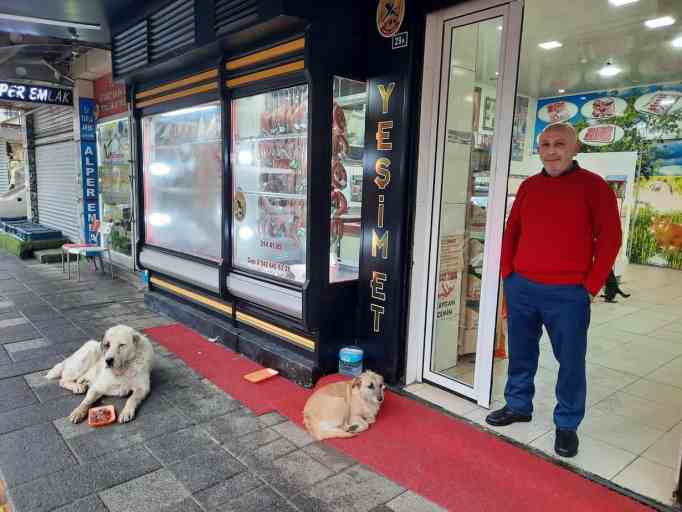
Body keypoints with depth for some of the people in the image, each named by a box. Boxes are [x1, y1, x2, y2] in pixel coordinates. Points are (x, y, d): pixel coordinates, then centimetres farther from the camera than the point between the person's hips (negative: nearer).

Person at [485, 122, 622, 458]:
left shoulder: (594, 186, -4)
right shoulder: (528, 186, 9)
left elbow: (609, 238, -6)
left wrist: (591, 286, -9)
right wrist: (507, 273, 6)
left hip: (568, 293, -4)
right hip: (521, 287, 5)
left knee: (570, 361, 6)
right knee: (521, 352, 16)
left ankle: (567, 425, 23)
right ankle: (518, 406, 34)